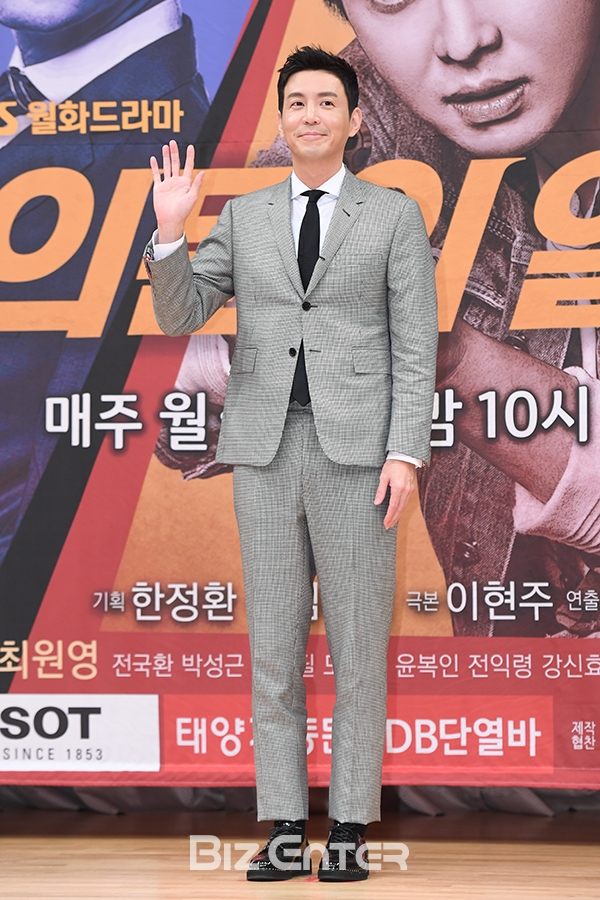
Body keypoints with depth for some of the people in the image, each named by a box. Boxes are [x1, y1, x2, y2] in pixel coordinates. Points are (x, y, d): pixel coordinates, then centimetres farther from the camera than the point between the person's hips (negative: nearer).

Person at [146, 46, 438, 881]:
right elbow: (178, 316, 5)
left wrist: (406, 453, -11)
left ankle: (351, 828, 7)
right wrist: (169, 230, -11)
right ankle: (285, 828, 10)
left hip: (357, 450, -2)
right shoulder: (245, 216, 11)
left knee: (358, 646, 0)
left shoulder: (395, 216, 3)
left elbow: (415, 349, -1)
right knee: (274, 644, 4)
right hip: (265, 450, 3)